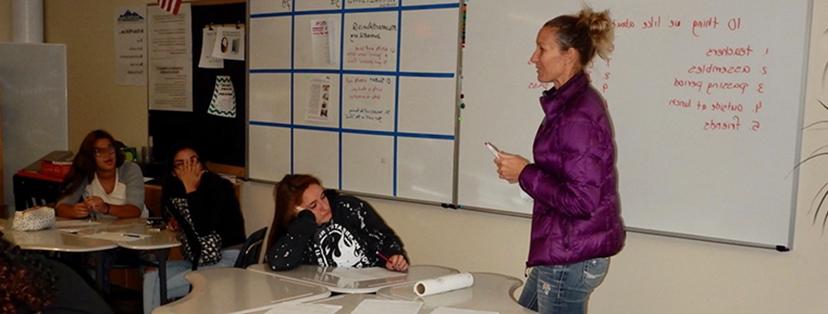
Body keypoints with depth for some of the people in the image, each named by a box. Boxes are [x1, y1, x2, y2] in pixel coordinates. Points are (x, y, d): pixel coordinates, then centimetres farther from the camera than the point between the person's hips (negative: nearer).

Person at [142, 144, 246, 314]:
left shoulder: (220, 187, -16)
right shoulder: (175, 192, 6)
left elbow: (203, 229, -30)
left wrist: (190, 189, -23)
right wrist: (175, 223, 2)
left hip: (227, 261, -8)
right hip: (197, 261, 8)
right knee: (151, 278, -3)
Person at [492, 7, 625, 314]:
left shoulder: (578, 115, -21)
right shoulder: (567, 102, 9)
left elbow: (581, 200, -24)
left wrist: (525, 173, -15)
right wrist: (521, 170, 4)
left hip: (571, 257, -10)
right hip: (560, 251, 10)